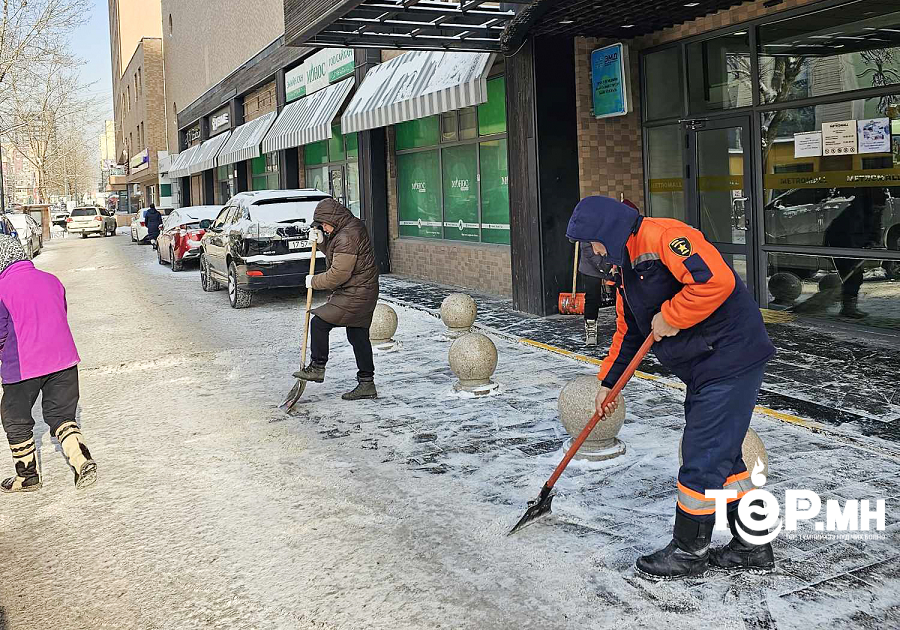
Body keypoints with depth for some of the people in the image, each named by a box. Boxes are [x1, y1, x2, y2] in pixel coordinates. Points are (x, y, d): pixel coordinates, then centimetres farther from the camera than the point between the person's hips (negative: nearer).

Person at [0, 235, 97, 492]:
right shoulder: (51, 280, 5)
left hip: (22, 368, -5)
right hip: (63, 361, 5)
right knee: (61, 415, 15)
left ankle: (28, 476, 22)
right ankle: (82, 461, -3)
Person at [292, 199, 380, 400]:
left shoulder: (347, 238, -21)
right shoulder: (353, 226, 12)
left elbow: (338, 274, -22)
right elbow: (336, 256, 24)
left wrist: (314, 281, -8)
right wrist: (321, 241, 7)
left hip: (355, 295, -11)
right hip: (363, 293, 11)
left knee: (319, 323, -6)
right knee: (358, 336, 12)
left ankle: (317, 368, 6)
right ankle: (367, 384, 16)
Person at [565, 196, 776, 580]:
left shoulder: (662, 236, -18)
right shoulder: (625, 266, 14)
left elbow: (716, 280, -31)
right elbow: (628, 332, 23)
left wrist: (670, 318, -20)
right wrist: (608, 382, 22)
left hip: (730, 358, -10)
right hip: (705, 368, 10)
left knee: (703, 458, -2)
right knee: (721, 455, 15)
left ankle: (688, 552, 12)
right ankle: (752, 545, 27)